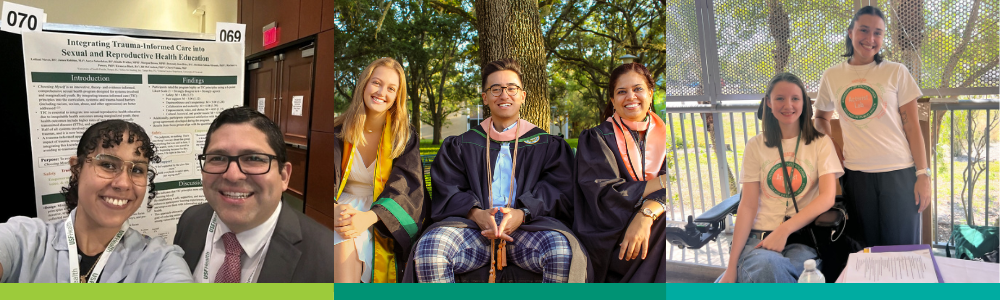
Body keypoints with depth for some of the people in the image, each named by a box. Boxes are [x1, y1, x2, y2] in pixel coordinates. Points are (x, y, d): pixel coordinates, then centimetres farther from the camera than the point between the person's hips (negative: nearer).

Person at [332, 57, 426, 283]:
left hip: (381, 220, -1)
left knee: (348, 240, -35)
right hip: (345, 210, 2)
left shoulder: (404, 138, 3)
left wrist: (369, 217, -28)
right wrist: (334, 211, -27)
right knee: (342, 239, -35)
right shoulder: (339, 132, 6)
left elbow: (405, 187, -9)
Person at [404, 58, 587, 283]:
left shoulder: (547, 145, 19)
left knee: (564, 251, -36)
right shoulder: (462, 145, 23)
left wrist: (522, 214, -15)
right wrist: (476, 214, -12)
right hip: (474, 226, 1)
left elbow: (557, 190, 6)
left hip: (527, 226, -1)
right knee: (429, 246, -32)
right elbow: (447, 190, 10)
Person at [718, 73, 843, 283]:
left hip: (801, 241, 0)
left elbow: (827, 197, -4)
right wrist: (731, 267, -7)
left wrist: (784, 229, -19)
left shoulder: (820, 143, 9)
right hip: (760, 237, 1)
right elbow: (748, 205, 3)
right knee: (766, 265, -37)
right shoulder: (756, 146, 11)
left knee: (765, 271, -35)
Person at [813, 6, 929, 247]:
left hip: (899, 172, -2)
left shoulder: (896, 72, 1)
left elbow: (912, 126, 0)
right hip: (856, 174, 2)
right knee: (867, 248, 11)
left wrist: (923, 174, -4)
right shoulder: (831, 77, 7)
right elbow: (821, 117, 21)